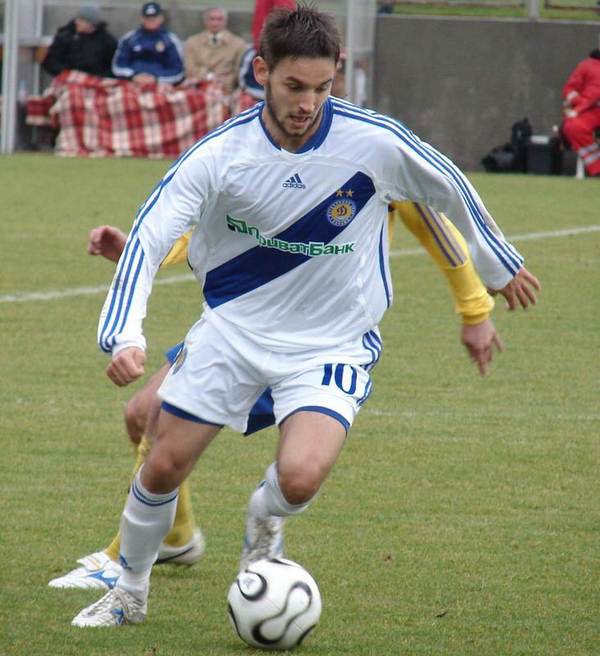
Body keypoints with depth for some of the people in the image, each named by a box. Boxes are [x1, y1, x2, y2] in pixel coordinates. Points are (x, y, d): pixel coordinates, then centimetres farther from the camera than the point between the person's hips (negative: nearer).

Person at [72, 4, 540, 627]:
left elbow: (449, 190, 2)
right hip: (233, 326, 2)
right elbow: (147, 240, -18)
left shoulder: (375, 141, -17)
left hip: (332, 342, -2)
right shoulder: (219, 154, -16)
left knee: (300, 477, -25)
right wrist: (124, 337, -32)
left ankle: (266, 517, 13)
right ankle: (129, 593, 30)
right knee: (163, 465, 3)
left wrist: (500, 267, 17)